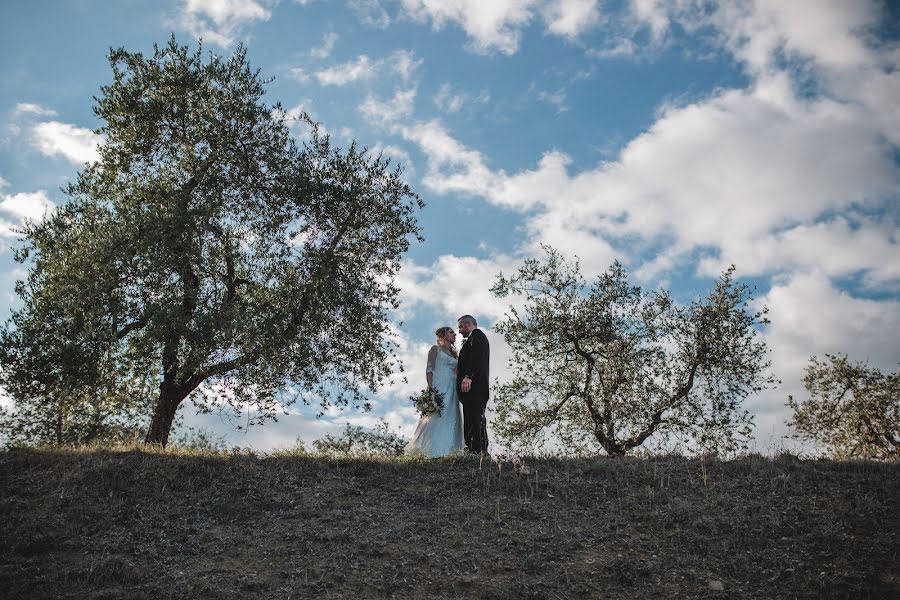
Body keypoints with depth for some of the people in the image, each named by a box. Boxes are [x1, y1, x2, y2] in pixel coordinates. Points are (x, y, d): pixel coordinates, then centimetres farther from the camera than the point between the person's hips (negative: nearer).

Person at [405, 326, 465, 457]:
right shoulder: (435, 349, 5)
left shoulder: (453, 354, 23)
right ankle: (431, 451, -14)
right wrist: (431, 388, -18)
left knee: (450, 419, 1)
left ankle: (446, 449, 1)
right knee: (436, 418, -14)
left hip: (452, 390, 7)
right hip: (438, 388, -7)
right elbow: (429, 369, -4)